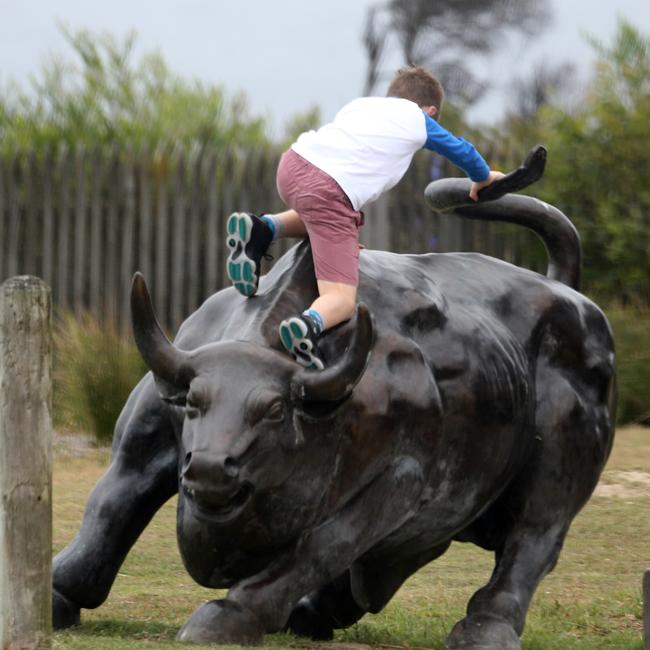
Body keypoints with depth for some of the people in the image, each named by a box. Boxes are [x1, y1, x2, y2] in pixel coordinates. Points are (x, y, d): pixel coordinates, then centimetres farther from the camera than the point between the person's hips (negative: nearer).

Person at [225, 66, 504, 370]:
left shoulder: (360, 105, 33)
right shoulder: (417, 119, 23)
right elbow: (461, 150, 39)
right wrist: (483, 178, 60)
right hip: (330, 193, -6)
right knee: (341, 300, -5)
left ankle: (261, 232, 16)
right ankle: (308, 324, -38)